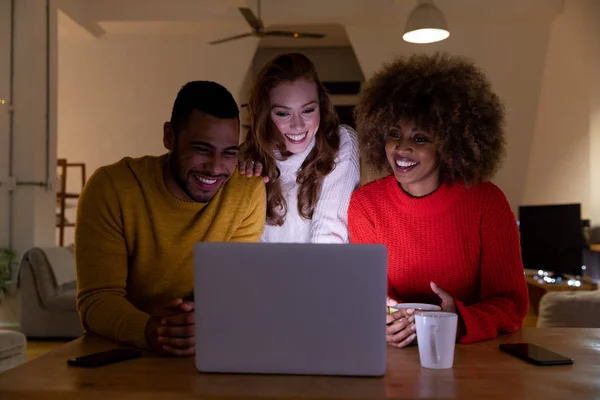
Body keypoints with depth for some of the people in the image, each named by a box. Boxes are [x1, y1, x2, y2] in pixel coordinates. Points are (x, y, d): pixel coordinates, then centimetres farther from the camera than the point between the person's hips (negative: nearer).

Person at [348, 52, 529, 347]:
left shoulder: (487, 201, -8)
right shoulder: (364, 205, -4)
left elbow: (511, 303, -9)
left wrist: (458, 323, -29)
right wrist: (381, 320, -28)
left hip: (480, 352, 0)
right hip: (399, 356, 1)